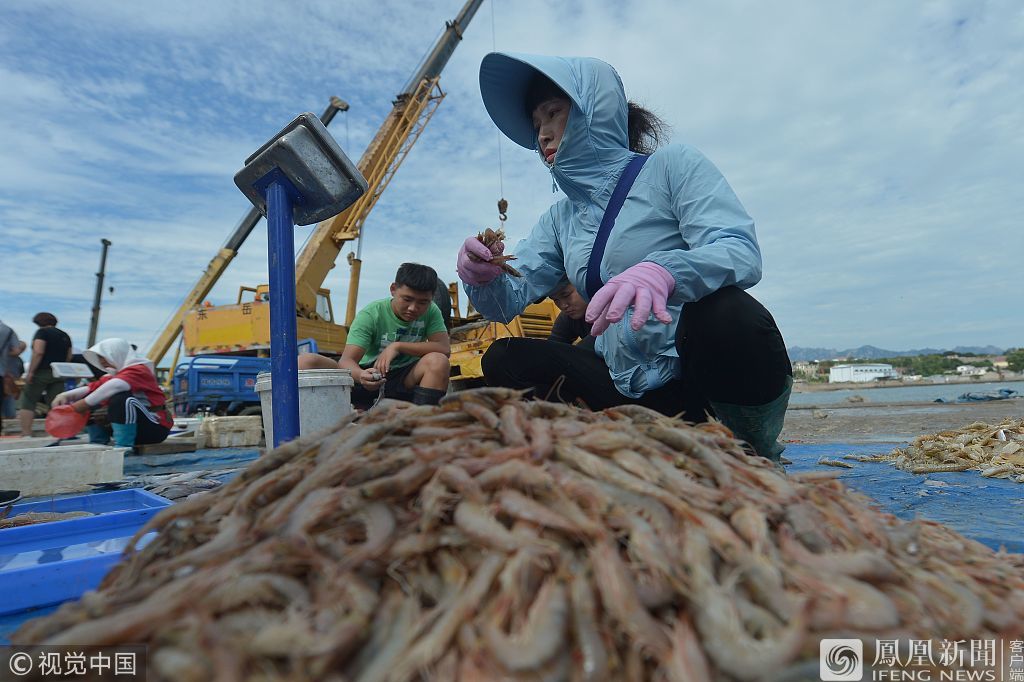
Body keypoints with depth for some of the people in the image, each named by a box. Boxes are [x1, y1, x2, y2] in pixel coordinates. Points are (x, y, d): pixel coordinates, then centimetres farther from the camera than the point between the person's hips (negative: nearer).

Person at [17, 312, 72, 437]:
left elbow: (38, 352, -17)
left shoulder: (42, 332, -5)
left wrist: (30, 372, -15)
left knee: (27, 402, 5)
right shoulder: (65, 336, 15)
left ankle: (26, 434, 0)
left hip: (42, 372, -6)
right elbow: (68, 357, 16)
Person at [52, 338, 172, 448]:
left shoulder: (138, 370, -11)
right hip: (134, 427, 9)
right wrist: (65, 395, -13)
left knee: (121, 397, -31)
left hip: (155, 427, -9)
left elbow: (116, 385, -30)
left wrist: (85, 403, -29)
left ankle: (123, 447, -27)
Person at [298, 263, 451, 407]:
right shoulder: (371, 314, -13)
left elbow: (444, 348, -15)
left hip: (405, 380, 1)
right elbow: (346, 360, -20)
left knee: (438, 361, -31)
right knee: (306, 361, -23)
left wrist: (398, 346, -20)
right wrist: (361, 376, -45)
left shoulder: (431, 312, -4)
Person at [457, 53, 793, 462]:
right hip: (629, 389, 5)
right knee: (505, 360, -7)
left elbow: (743, 253, -19)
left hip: (704, 369, -5)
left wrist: (662, 271, -39)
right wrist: (484, 278, -20)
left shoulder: (671, 165, -3)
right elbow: (509, 303, 3)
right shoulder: (559, 219, 13)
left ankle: (754, 456, -5)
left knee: (723, 312, -35)